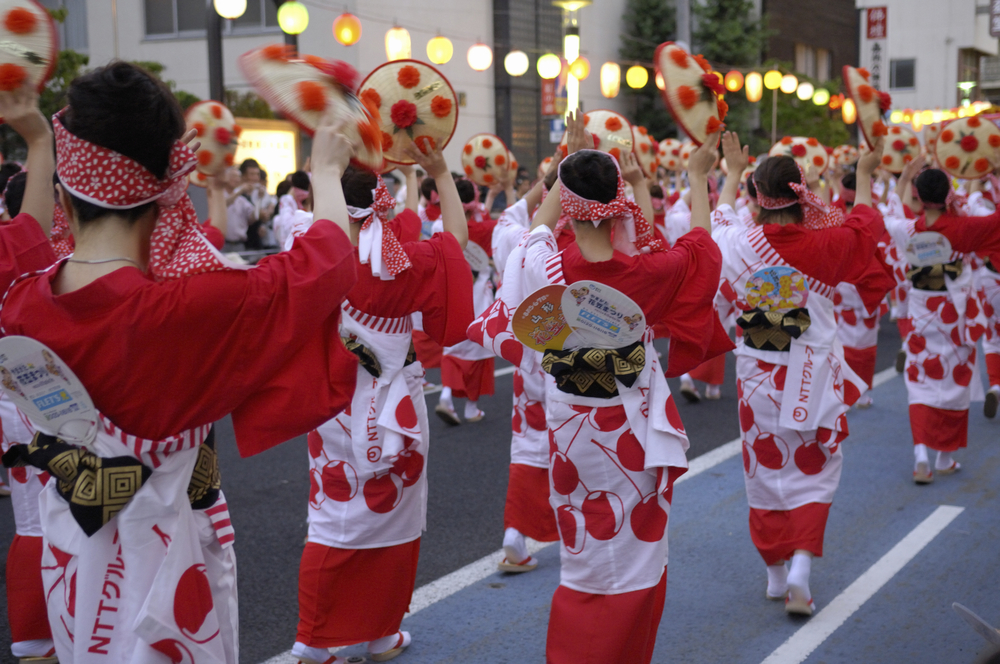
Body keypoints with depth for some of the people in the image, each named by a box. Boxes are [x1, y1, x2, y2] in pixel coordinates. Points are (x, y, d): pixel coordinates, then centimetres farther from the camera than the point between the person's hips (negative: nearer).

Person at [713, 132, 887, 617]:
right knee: (814, 471, 9)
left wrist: (733, 172, 29)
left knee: (765, 469, 13)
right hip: (813, 377, -1)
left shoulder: (741, 243, -10)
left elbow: (720, 216, 15)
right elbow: (864, 223, 11)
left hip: (758, 375, 1)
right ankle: (801, 569, -6)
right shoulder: (826, 245, -11)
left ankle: (776, 575, 23)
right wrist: (864, 175, 26)